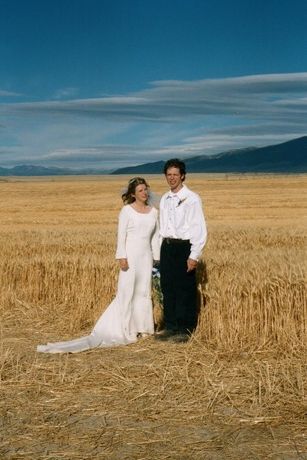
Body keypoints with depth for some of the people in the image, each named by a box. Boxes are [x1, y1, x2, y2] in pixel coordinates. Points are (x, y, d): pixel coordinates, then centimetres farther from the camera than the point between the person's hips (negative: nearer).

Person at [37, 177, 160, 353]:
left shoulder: (153, 211, 9)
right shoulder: (127, 210, -3)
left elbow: (155, 236, 11)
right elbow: (121, 235, -6)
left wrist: (157, 258, 9)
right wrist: (122, 257, -13)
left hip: (146, 256, 4)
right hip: (131, 255, -4)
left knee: (144, 291, 8)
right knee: (127, 291, -2)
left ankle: (142, 327, 19)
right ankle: (126, 329, 5)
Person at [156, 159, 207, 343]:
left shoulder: (191, 198, -9)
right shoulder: (164, 199, 12)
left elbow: (200, 229, -12)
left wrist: (194, 256, -15)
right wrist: (162, 249, 12)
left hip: (184, 247, -6)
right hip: (167, 247, 7)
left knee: (185, 291, 1)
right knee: (168, 288, 11)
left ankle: (185, 330, 12)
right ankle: (170, 327, 23)